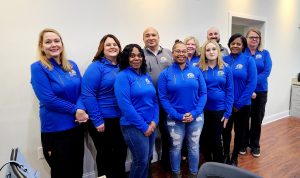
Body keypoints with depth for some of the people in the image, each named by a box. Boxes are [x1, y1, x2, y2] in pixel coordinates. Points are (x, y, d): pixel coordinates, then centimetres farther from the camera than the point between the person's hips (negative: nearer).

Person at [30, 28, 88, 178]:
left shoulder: (72, 65, 6)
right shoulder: (38, 68, -10)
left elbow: (82, 90, 2)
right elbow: (49, 100, -17)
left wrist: (81, 109, -16)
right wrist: (75, 110, -14)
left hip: (77, 125, 6)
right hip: (55, 129, -5)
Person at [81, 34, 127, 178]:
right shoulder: (96, 67, -12)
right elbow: (87, 95, -17)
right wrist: (97, 121, -18)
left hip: (120, 119, 6)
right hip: (103, 120, -5)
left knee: (121, 152, 18)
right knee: (105, 154, 12)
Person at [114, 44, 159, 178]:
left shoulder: (146, 76, 10)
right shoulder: (123, 76, -11)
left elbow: (154, 100, 11)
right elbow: (125, 106, -18)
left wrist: (154, 121, -3)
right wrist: (143, 126, -16)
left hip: (150, 124, 7)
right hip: (133, 126, -6)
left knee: (147, 158, 17)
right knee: (141, 160, 1)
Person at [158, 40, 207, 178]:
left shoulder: (196, 71, 0)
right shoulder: (165, 74, -5)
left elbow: (203, 93, -2)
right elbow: (163, 98, -8)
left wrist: (195, 113, -13)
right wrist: (177, 115, -16)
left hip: (196, 117, 2)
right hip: (175, 119, -1)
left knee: (194, 147, 17)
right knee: (176, 148, 14)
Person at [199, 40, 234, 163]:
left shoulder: (226, 69, -2)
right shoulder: (199, 69, -3)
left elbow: (229, 91, -1)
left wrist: (227, 113, -5)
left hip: (220, 110, 0)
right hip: (203, 110, 1)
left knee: (216, 140, 11)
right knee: (205, 139, 12)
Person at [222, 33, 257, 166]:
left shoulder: (249, 60, -7)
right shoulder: (224, 60, -1)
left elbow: (252, 83, -11)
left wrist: (239, 104, -12)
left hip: (243, 104, -1)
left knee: (239, 131, 13)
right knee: (226, 130, 13)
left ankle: (234, 158, 33)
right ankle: (225, 155, 35)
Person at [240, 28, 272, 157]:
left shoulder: (265, 53, 3)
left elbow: (266, 72, -9)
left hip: (260, 91, 2)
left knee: (257, 119, 12)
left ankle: (255, 145, 30)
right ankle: (243, 143, 27)